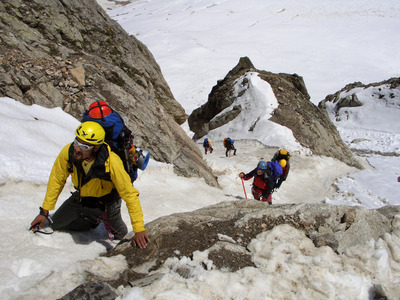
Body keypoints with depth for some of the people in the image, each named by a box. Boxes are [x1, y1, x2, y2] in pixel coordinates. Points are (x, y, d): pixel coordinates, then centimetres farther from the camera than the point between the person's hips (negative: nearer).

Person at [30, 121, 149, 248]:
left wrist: (139, 230, -36)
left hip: (107, 200, -3)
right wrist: (44, 211, -7)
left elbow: (130, 195, -35)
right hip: (81, 197, 3)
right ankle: (94, 221, 30)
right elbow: (56, 181, -11)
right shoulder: (68, 152, -30)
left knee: (118, 235, 8)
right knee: (55, 225, 9)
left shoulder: (111, 163, -42)